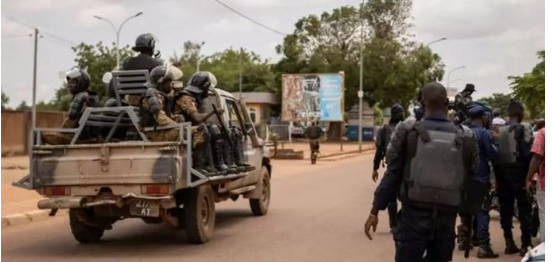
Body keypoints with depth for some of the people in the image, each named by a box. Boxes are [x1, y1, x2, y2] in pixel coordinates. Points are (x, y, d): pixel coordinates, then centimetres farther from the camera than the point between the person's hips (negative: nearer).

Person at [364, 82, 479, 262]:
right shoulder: (465, 137, 2)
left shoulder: (408, 131, -4)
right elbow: (470, 179, 6)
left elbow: (392, 174, -4)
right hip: (446, 219, 3)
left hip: (414, 216, -2)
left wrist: (375, 211, 0)